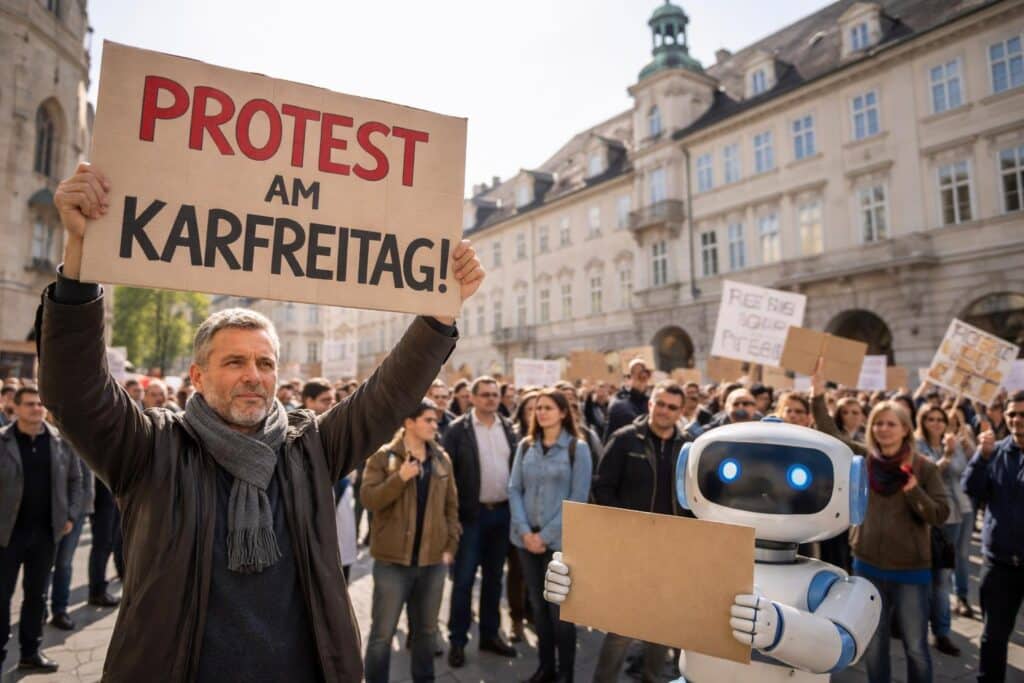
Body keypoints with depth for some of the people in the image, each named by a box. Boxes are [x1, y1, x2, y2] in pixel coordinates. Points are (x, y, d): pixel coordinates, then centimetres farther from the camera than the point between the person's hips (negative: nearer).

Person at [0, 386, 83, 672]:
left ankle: (30, 651, 25)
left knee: (37, 594, 13)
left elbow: (75, 480, 8)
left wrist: (71, 515, 2)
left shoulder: (62, 441, 1)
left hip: (46, 531, 3)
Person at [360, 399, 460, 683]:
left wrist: (451, 545, 4)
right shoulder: (383, 456, -5)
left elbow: (451, 506, 10)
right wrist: (400, 478, -23)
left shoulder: (442, 459, 6)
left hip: (433, 559, 4)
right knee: (382, 632, 5)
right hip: (393, 559, -3)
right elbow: (368, 498, -13)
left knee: (427, 629, 17)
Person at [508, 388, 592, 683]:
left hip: (559, 540, -3)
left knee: (559, 607, 4)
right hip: (526, 538, 4)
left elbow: (578, 498, -9)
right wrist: (525, 531, -9)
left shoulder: (577, 448, -5)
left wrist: (545, 535, -13)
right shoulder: (525, 446, 5)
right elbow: (514, 490, 4)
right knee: (538, 604, 14)